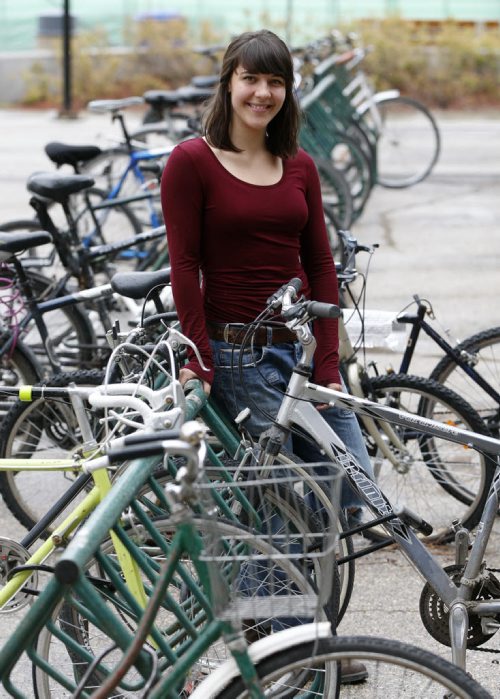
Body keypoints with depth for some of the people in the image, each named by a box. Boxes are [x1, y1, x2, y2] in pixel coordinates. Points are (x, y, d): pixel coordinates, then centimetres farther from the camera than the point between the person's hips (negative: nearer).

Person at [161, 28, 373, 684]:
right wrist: (202, 361, -12)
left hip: (302, 345, 5)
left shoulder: (299, 166, 10)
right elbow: (185, 268, -7)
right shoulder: (191, 162, -5)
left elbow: (321, 267, 7)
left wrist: (327, 366, 0)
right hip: (237, 353, -5)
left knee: (354, 483, 1)